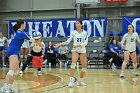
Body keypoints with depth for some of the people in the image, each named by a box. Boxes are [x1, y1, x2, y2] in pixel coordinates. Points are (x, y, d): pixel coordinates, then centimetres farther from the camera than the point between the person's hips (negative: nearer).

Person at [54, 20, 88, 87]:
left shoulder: (85, 33, -1)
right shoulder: (73, 32, 2)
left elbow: (86, 42, -9)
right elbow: (68, 41, 4)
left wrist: (78, 45, -24)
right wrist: (59, 44, -6)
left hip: (82, 50, 1)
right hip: (75, 50, -1)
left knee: (84, 66, 4)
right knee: (73, 63, -24)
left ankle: (80, 81, 21)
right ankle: (71, 80, -27)